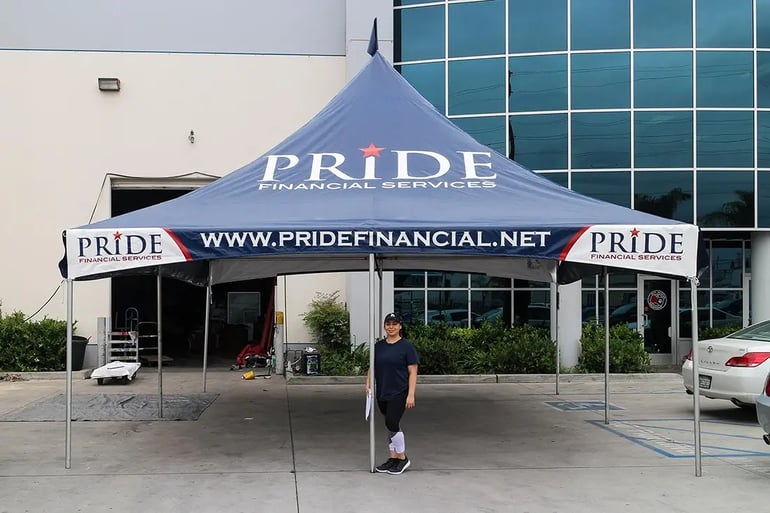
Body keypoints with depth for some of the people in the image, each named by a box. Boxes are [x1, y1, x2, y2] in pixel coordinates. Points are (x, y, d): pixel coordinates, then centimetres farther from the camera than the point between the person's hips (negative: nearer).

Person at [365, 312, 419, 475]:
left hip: (399, 393, -6)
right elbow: (372, 368, 14)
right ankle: (393, 458, 18)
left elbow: (412, 372, -9)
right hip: (382, 394, 6)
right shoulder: (379, 346, 9)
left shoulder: (406, 346, -7)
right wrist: (368, 384, -2)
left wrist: (411, 395, -15)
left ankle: (403, 458, 1)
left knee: (392, 423, -12)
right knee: (391, 426, 11)